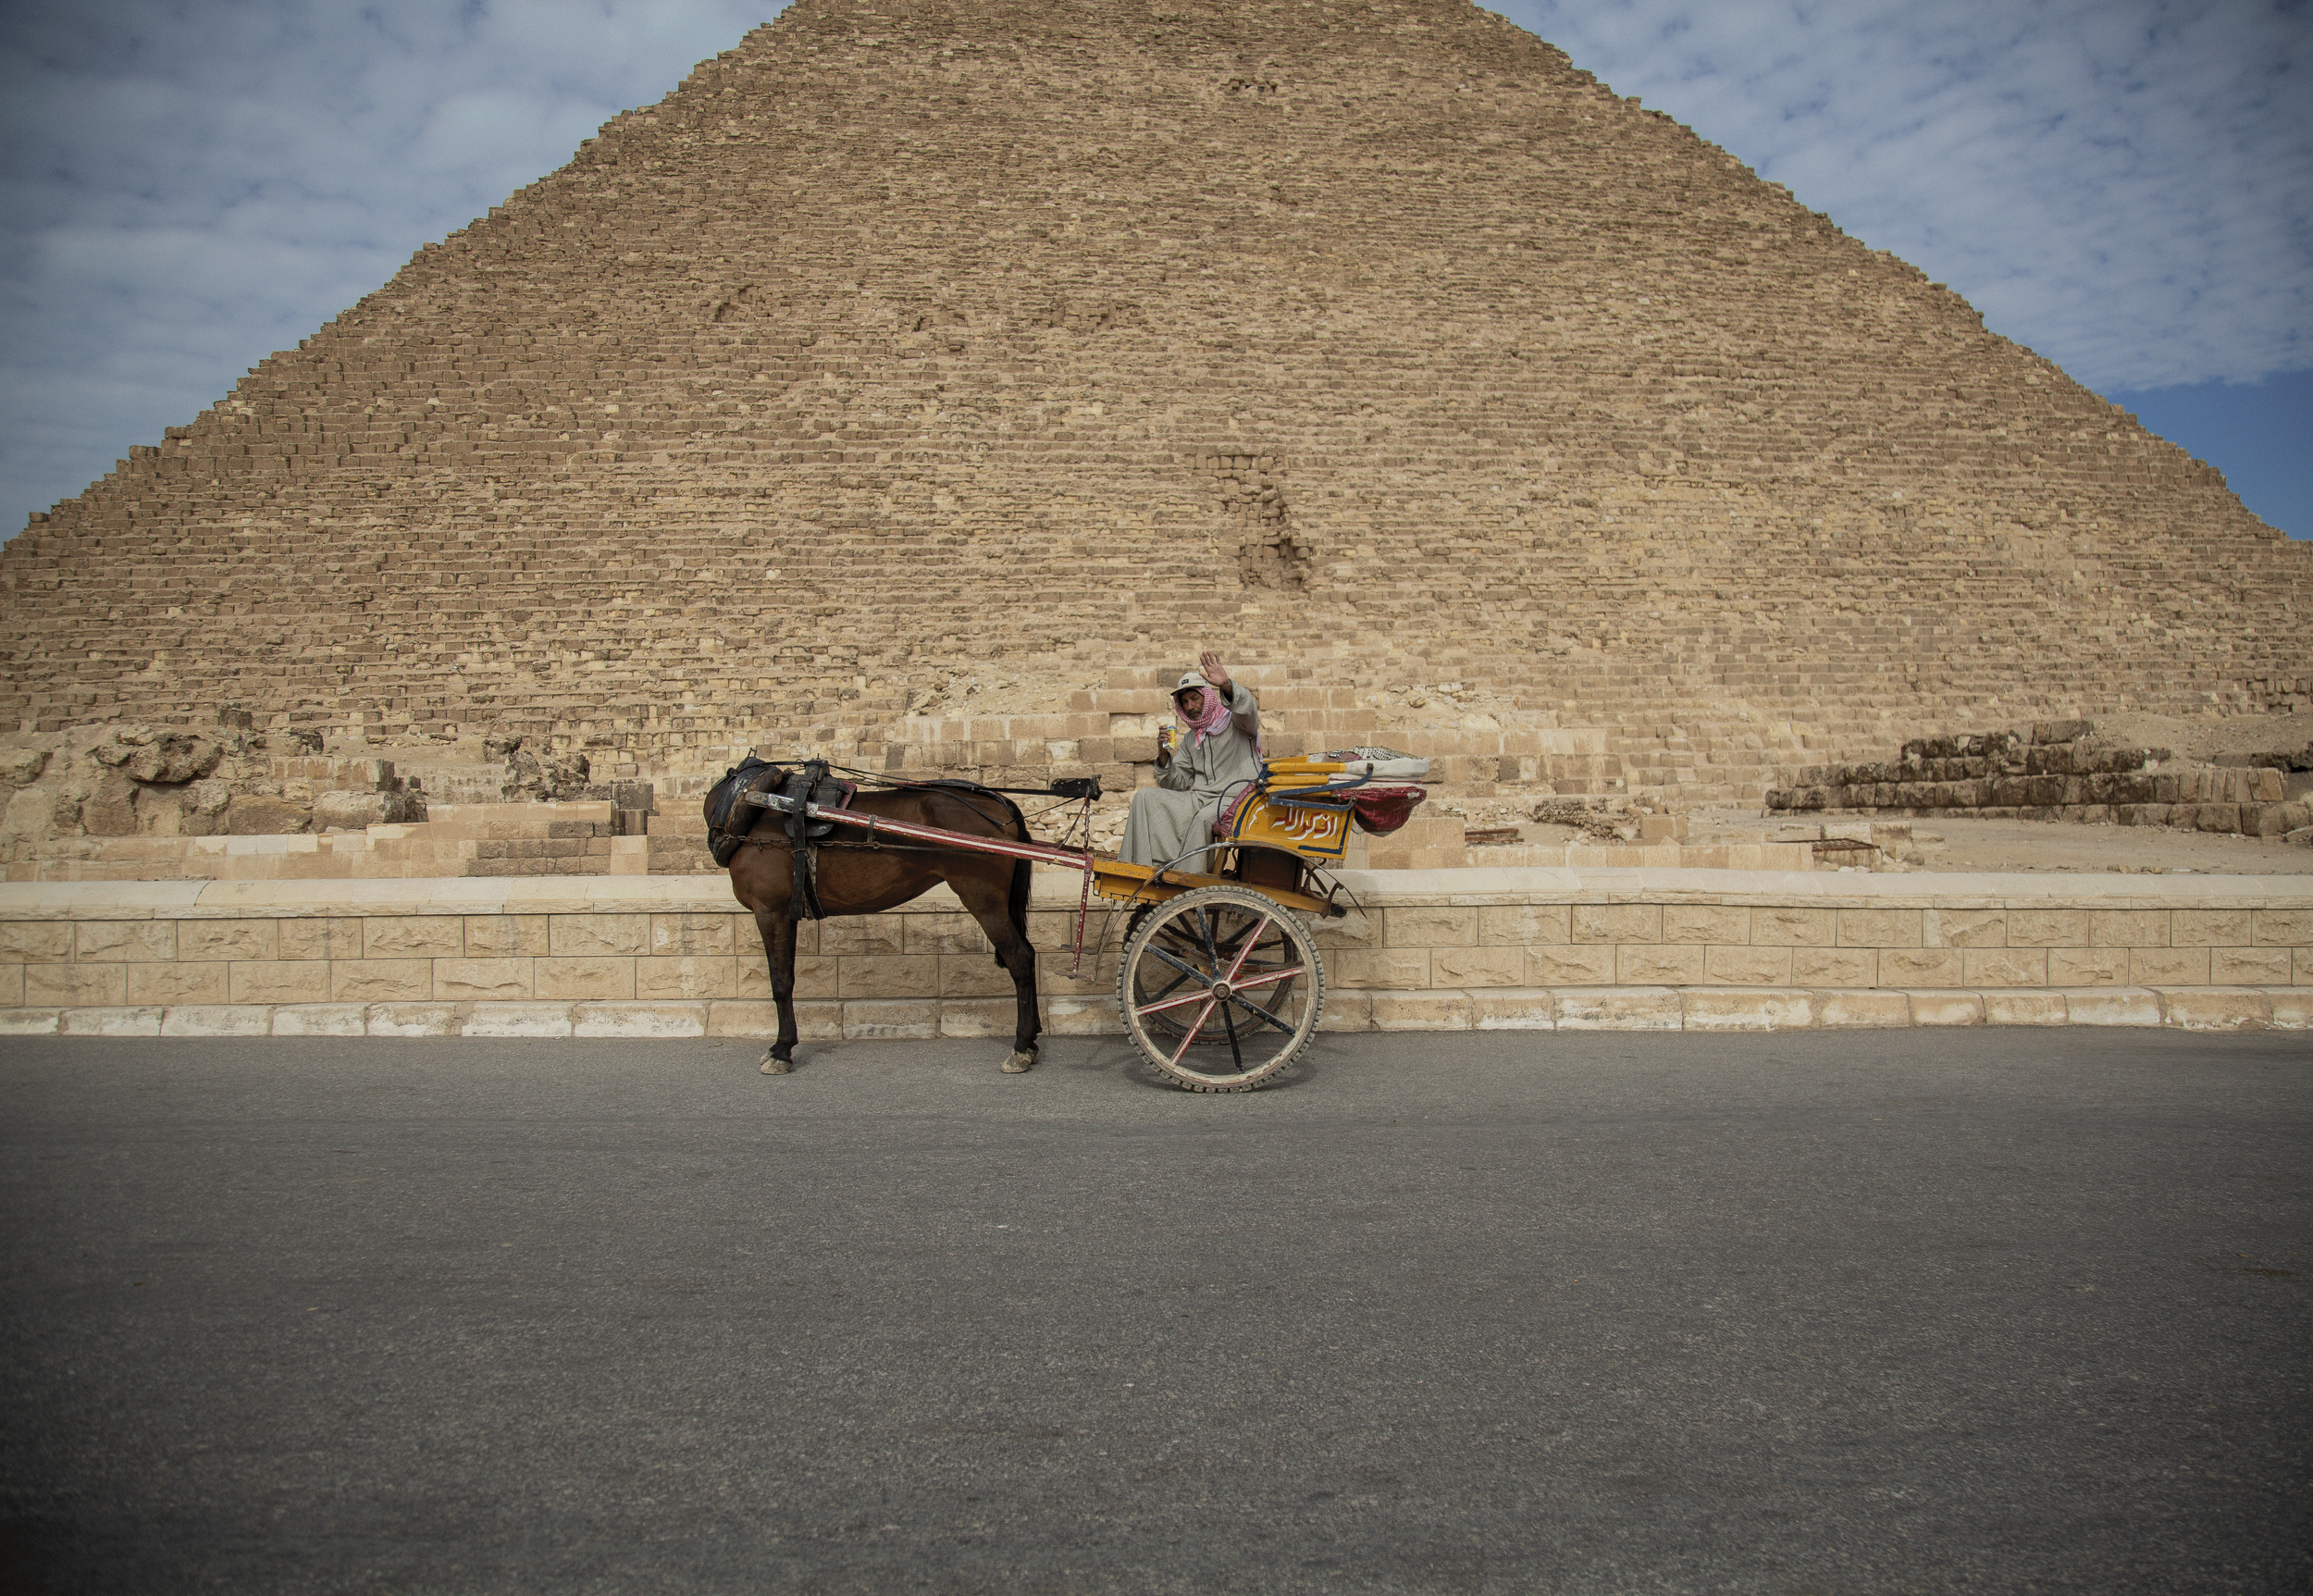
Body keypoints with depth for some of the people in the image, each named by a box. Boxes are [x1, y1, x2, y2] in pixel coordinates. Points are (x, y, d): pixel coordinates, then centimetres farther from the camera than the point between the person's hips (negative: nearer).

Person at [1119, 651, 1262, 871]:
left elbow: (1247, 708, -22)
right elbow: (1179, 783, 18)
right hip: (1201, 799, 7)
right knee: (1145, 797, -9)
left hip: (1238, 797, -7)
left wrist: (1226, 685, -42)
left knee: (1203, 818, -38)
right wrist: (1164, 756, -1)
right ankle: (1135, 869, -21)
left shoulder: (1234, 722, 4)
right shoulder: (1191, 739, 22)